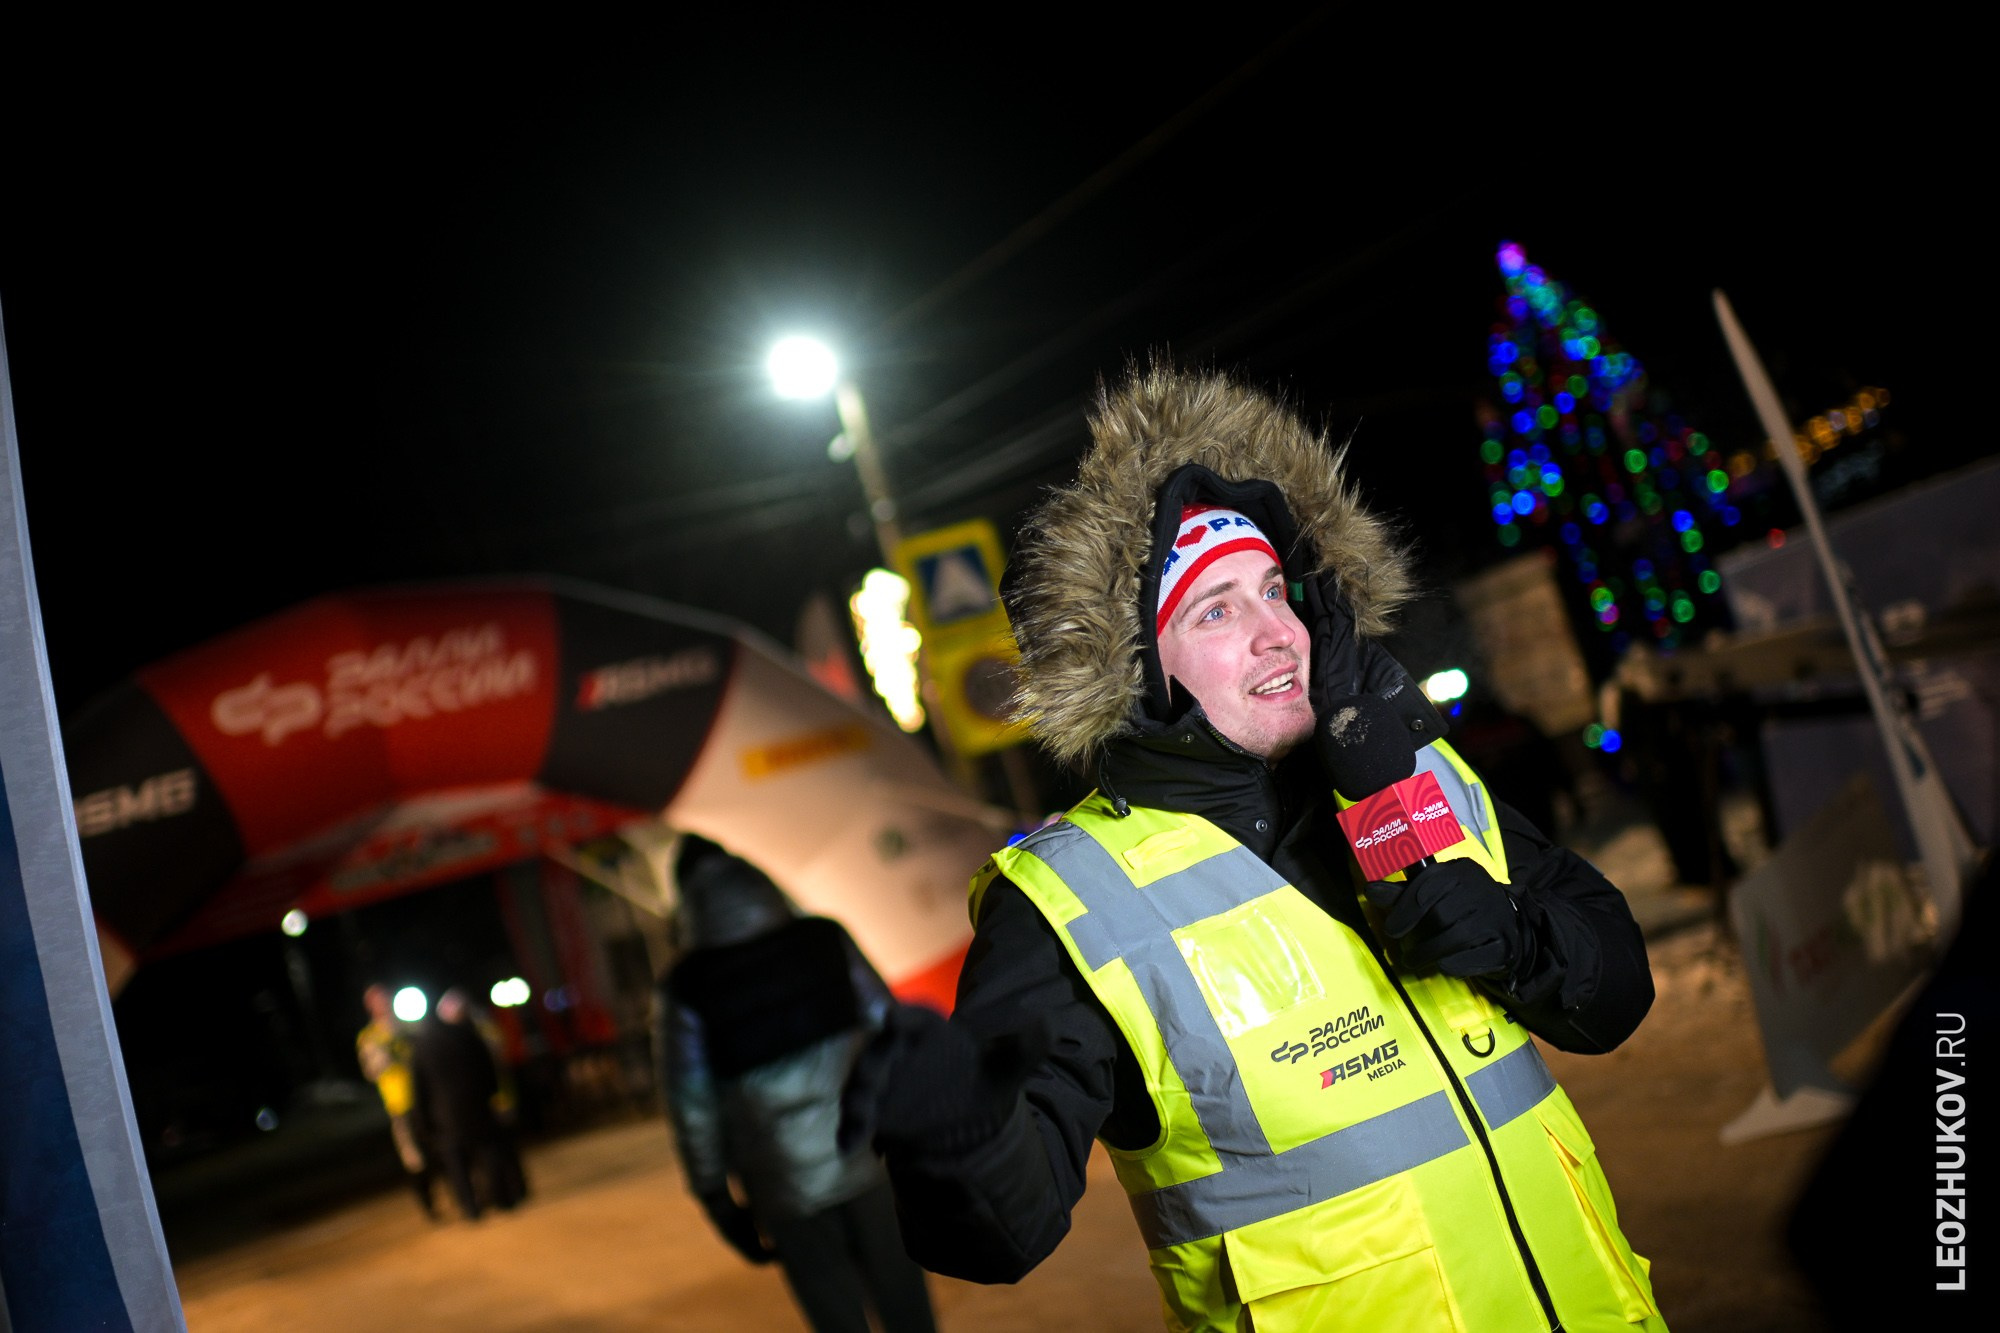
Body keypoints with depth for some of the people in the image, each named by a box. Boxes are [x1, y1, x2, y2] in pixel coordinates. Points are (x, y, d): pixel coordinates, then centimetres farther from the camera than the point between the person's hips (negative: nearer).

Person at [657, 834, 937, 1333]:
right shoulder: (826, 941, -2)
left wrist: (716, 1197, 5)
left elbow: (691, 1105, -4)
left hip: (785, 1186, -1)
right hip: (866, 1162, 1)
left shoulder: (687, 989, -6)